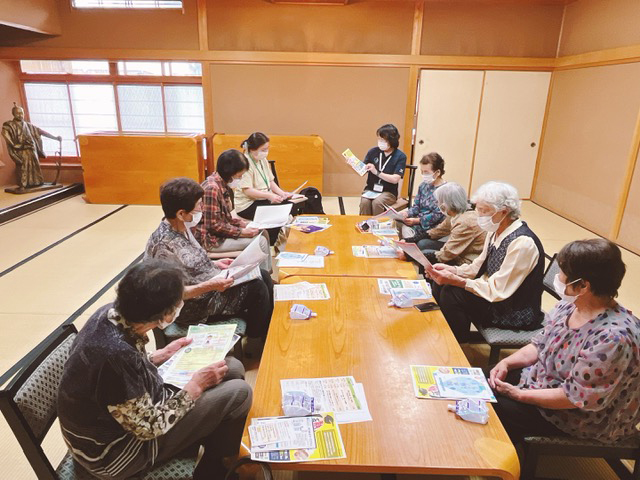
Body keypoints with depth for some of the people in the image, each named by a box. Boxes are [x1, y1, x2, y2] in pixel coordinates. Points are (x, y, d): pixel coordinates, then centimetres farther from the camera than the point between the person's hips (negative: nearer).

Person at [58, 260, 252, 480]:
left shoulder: (112, 313, -12)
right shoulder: (116, 353, -37)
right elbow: (149, 428, -24)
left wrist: (161, 355, 3)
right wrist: (196, 386, -16)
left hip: (130, 415, 8)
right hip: (116, 450, -8)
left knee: (232, 367, 4)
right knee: (238, 393, -12)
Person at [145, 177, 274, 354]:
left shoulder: (181, 227, -1)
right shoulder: (165, 245, -28)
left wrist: (214, 264, 4)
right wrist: (209, 286, -31)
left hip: (210, 283, 9)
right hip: (194, 306, -9)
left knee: (262, 276, 5)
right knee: (256, 288, -15)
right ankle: (255, 345, 7)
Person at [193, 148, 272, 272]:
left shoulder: (223, 185, 6)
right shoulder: (212, 188, -23)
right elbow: (213, 225, -23)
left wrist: (244, 223, 0)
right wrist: (241, 232, -18)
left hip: (222, 231, 10)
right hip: (211, 238, -10)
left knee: (263, 233, 8)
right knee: (259, 241, -13)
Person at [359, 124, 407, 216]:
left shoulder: (400, 156, -5)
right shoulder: (373, 152, 3)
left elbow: (395, 179, -14)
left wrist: (376, 172, -20)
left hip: (388, 192, -2)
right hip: (370, 189, 2)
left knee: (377, 203, -32)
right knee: (364, 202, -28)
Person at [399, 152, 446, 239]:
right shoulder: (423, 185, 10)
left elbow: (437, 215, -16)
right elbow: (416, 206, 12)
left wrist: (416, 220, -21)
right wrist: (407, 213, -9)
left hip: (431, 227, -6)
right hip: (417, 220, 6)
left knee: (405, 231, -27)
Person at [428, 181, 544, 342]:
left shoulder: (522, 243, -27)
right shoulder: (496, 231, 0)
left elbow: (497, 291, -26)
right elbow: (479, 267, 8)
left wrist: (456, 280, -30)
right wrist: (450, 270, -9)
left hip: (516, 314, -8)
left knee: (451, 293, -22)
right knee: (440, 283, -1)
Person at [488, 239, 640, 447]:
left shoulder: (613, 337, -34)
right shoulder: (572, 304, -8)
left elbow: (575, 397, -28)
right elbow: (541, 345, 5)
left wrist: (520, 395, -20)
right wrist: (507, 362, -10)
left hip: (588, 418, -7)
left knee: (496, 408, -11)